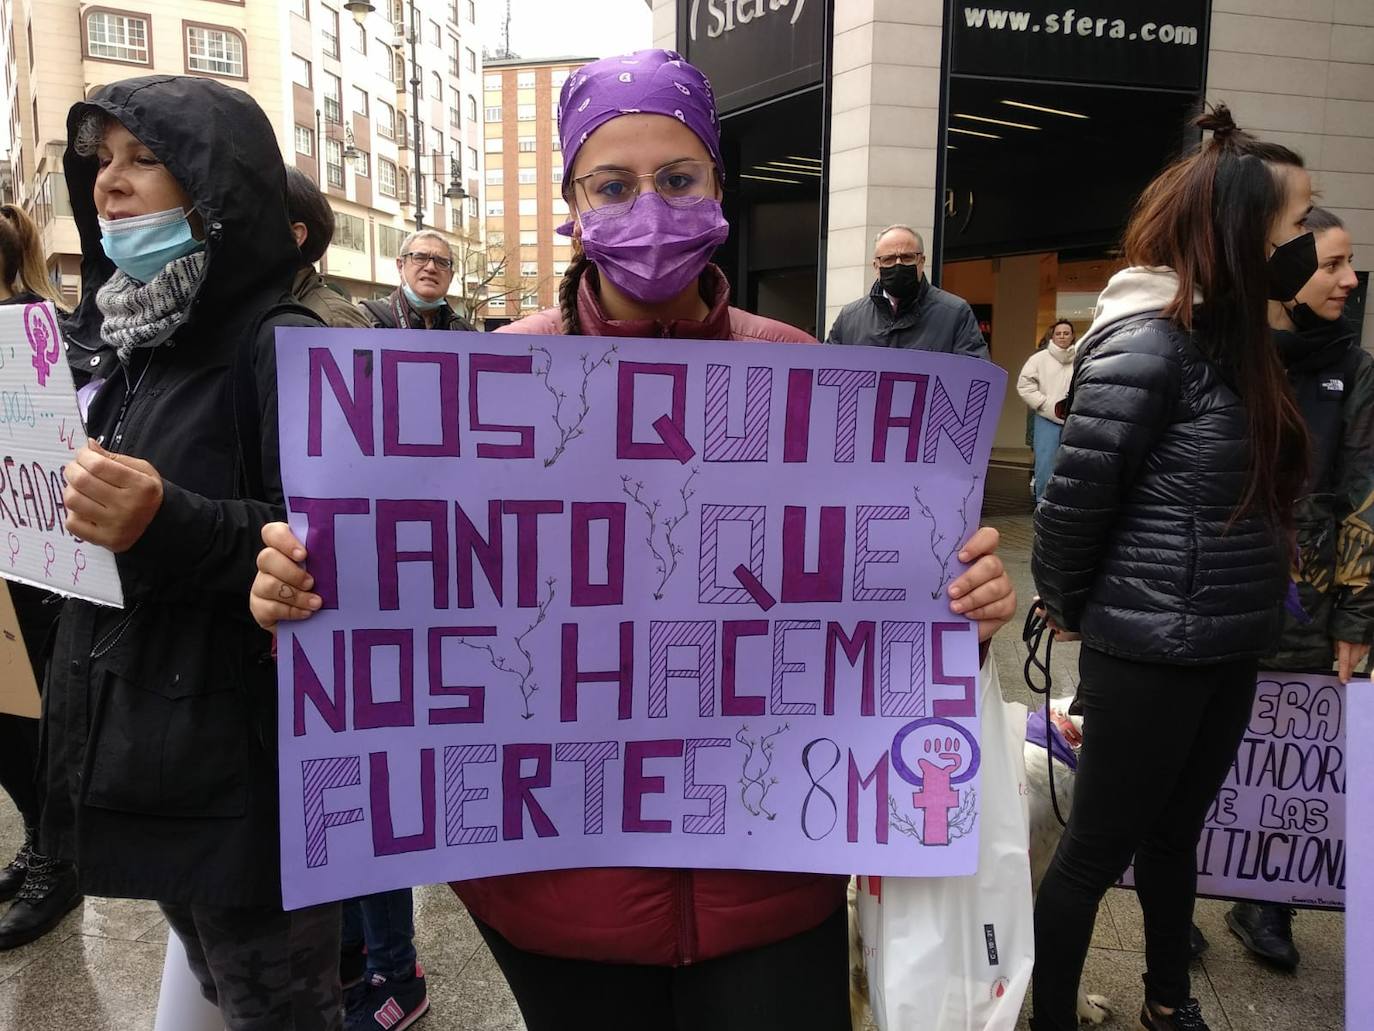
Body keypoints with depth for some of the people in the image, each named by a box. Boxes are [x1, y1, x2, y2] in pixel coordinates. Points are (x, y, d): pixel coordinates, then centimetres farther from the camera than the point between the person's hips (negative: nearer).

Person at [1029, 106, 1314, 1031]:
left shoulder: (1231, 332, 8)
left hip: (1226, 644, 9)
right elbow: (1076, 494, -18)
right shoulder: (1151, 339, -19)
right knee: (1098, 850, 7)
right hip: (1152, 649, -9)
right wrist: (1070, 607, -4)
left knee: (1176, 832, 24)